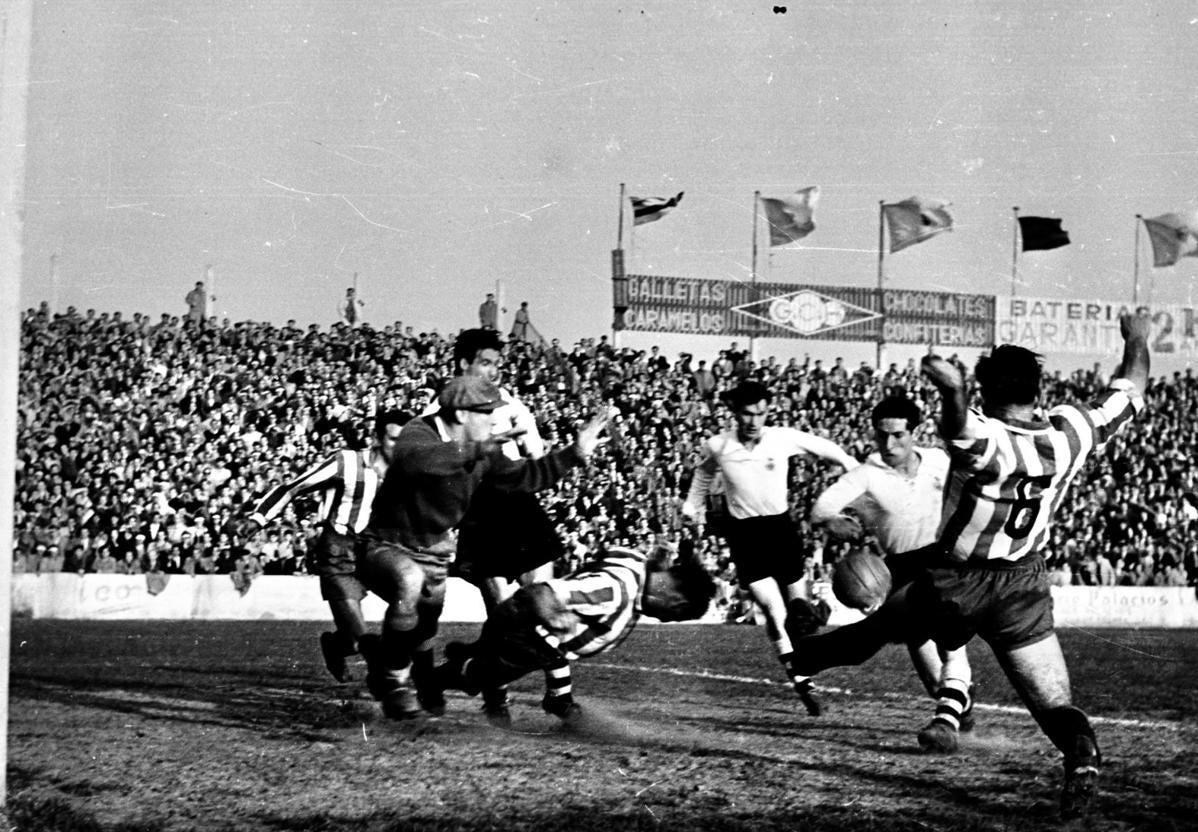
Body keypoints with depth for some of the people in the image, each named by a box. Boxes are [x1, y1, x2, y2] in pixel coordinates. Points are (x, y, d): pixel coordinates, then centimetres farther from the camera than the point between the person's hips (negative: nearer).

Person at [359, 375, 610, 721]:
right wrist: (474, 450, -46)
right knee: (410, 581, -38)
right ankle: (392, 679, -20)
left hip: (430, 550, 8)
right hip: (385, 547, -8)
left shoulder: (482, 451, 0)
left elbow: (522, 476, 11)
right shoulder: (418, 434, -23)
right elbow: (412, 461, -47)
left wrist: (575, 453, 4)